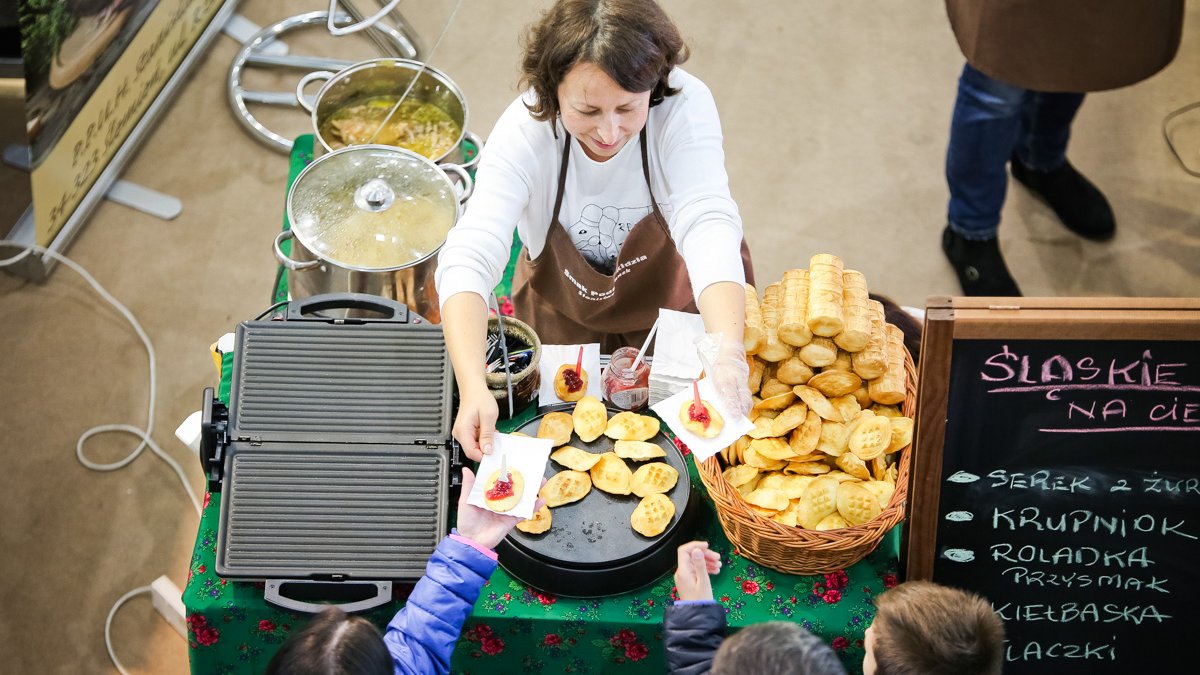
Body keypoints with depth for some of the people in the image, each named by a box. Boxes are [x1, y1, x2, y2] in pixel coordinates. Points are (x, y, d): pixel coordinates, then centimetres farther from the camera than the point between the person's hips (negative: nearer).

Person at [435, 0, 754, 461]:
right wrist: (472, 388, -56)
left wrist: (728, 353, -61)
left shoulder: (684, 107, -33)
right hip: (562, 313, 1)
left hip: (675, 302, 0)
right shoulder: (523, 132, -31)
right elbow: (468, 258, -40)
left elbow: (707, 225, -43)